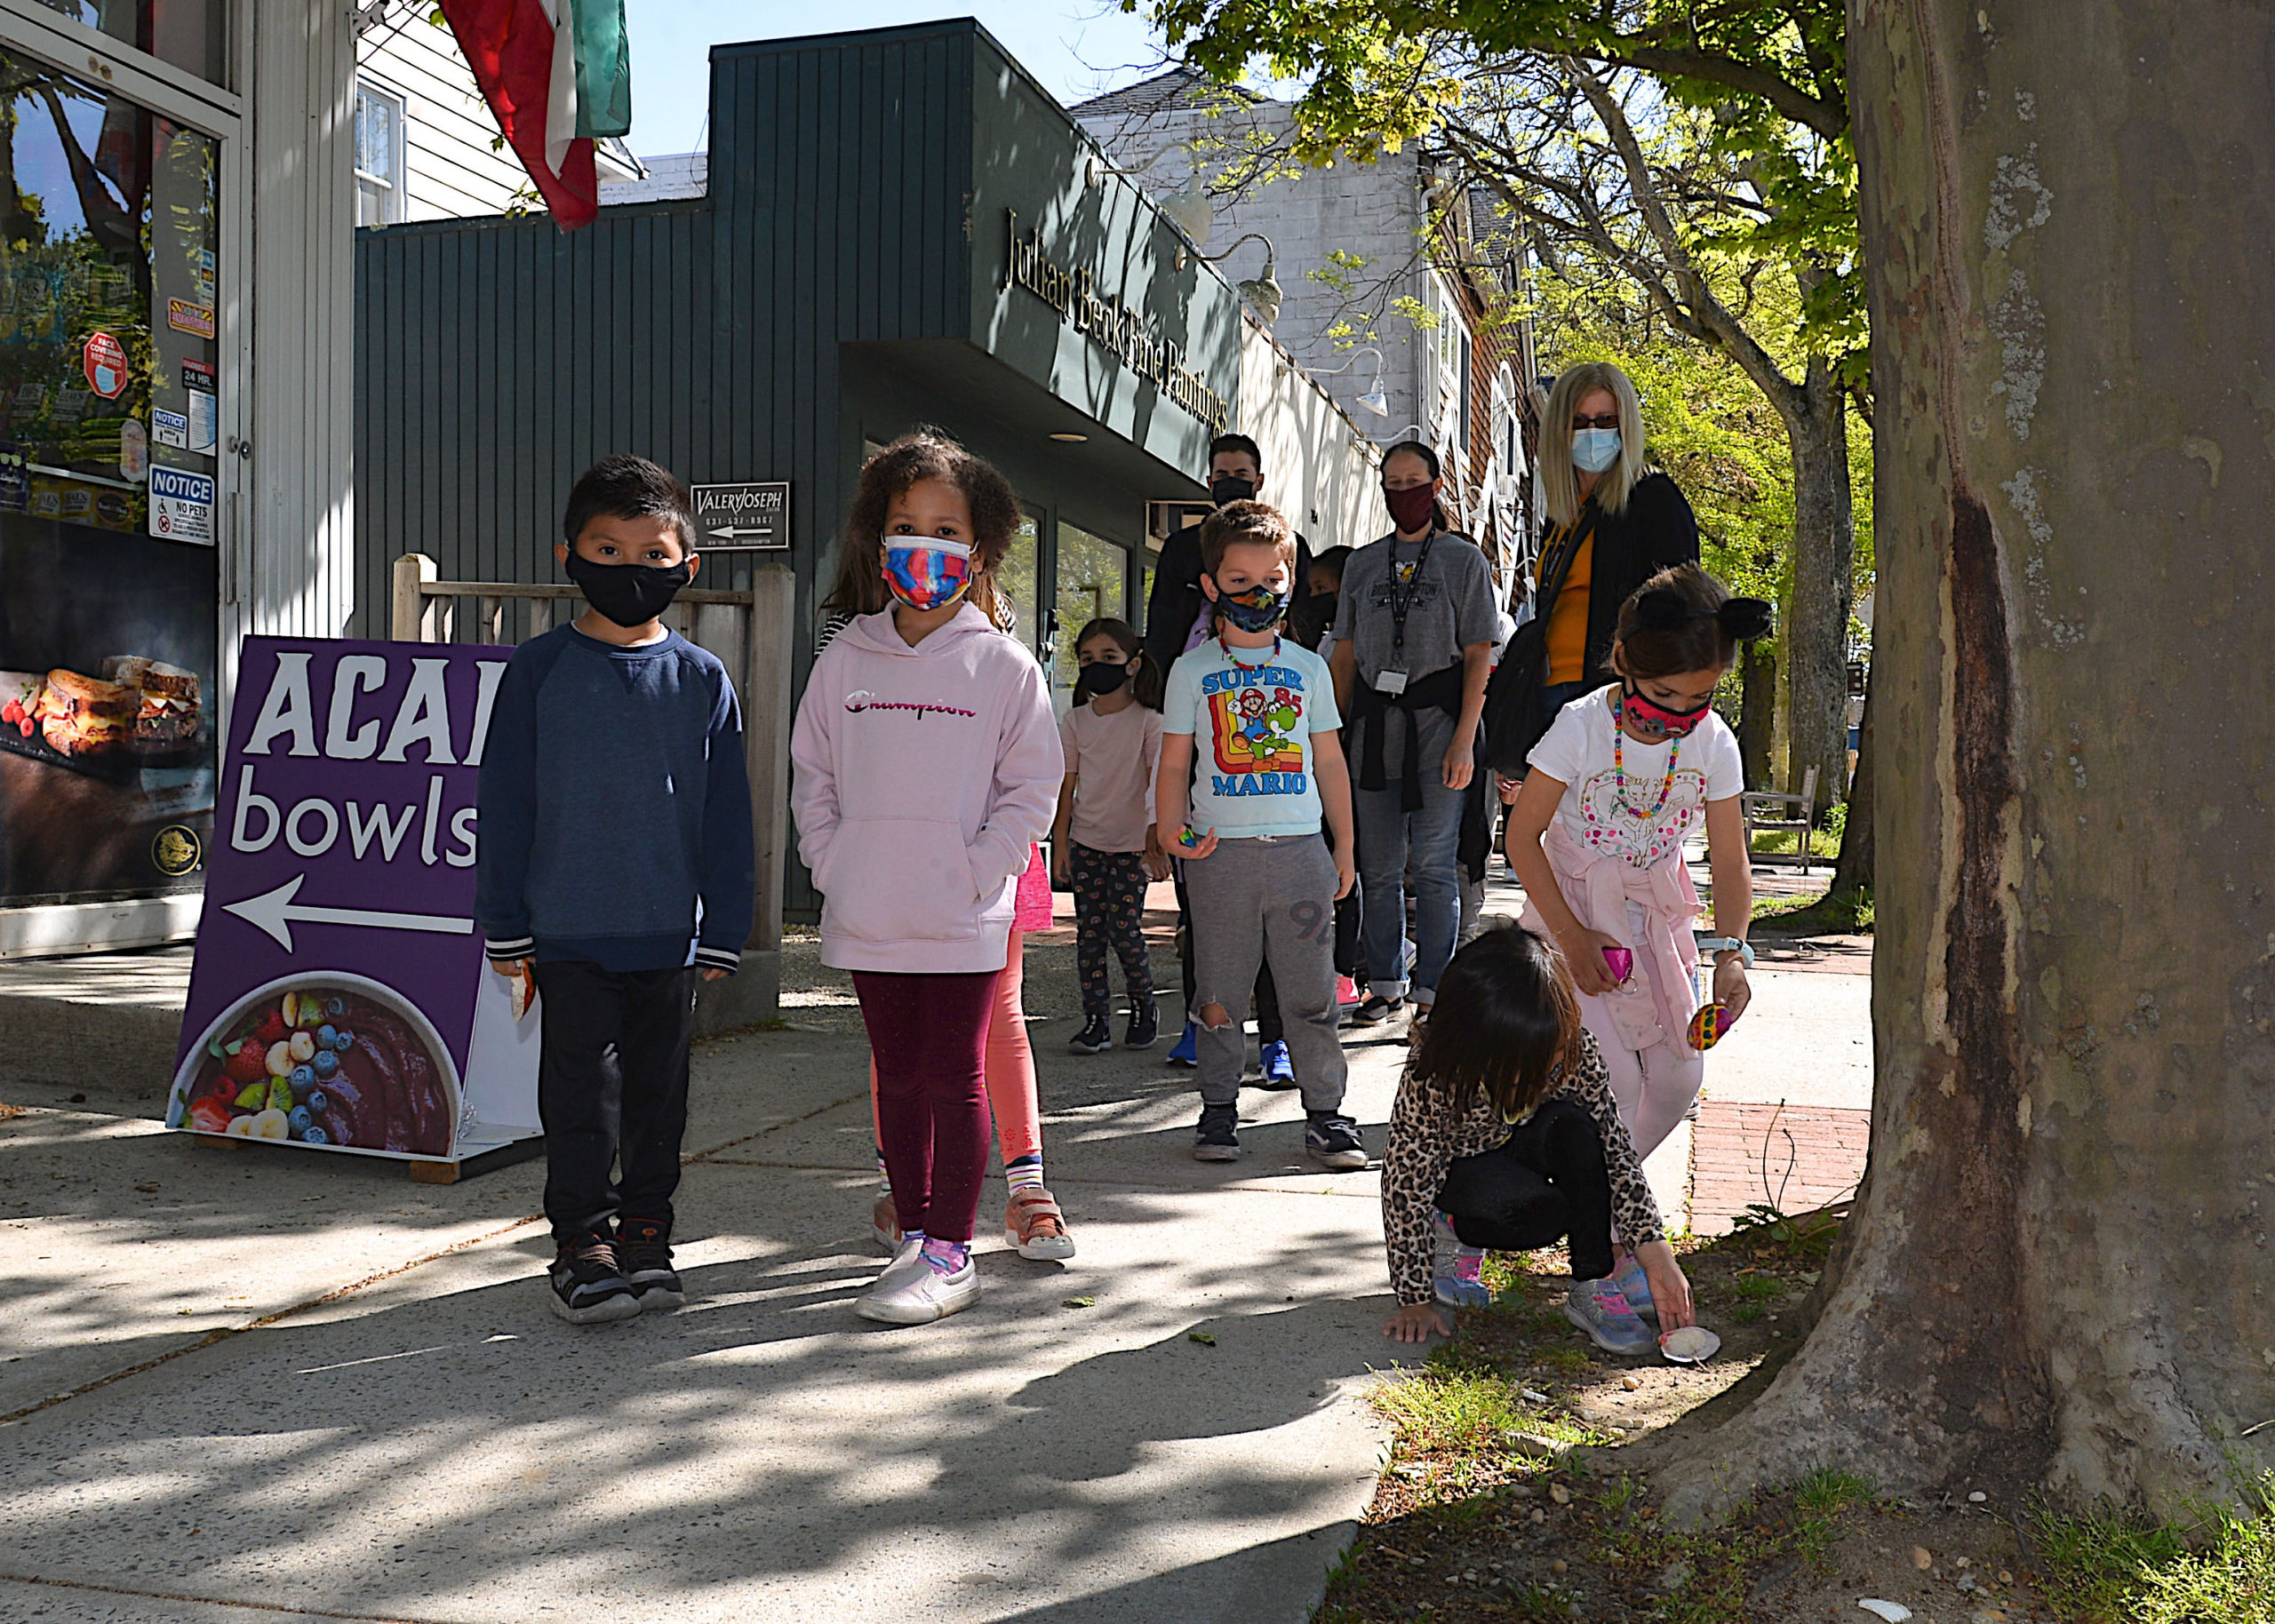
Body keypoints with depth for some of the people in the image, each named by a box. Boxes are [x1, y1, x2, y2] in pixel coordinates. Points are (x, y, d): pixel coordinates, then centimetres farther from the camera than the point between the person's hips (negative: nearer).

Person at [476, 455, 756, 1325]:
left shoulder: (703, 680, 2)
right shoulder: (538, 670, -1)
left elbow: (726, 820, 4)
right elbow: (504, 805, 1)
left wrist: (722, 931, 2)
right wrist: (506, 927, -1)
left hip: (670, 933, 2)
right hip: (568, 931, -1)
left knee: (659, 1088, 11)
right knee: (580, 1090, 4)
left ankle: (644, 1234, 25)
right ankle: (580, 1240, 17)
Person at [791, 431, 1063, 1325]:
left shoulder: (1004, 664, -3)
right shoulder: (846, 659, 7)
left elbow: (1032, 786, -3)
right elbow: (811, 773, 13)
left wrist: (975, 874, -11)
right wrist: (831, 863, 0)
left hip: (963, 917, -4)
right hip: (867, 914, 4)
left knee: (954, 1078, 3)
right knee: (897, 1076, 13)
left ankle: (949, 1253, 12)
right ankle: (914, 1236, 25)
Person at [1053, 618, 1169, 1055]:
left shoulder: (1148, 721, -4)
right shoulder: (1074, 721, 6)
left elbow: (1158, 783, -6)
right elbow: (1067, 786, 9)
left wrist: (1155, 835, -14)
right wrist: (1060, 844, 6)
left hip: (1131, 842, -3)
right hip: (1085, 841, 4)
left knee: (1124, 929, -6)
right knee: (1089, 930, 2)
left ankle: (1143, 1004, 18)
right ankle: (1096, 1019, 9)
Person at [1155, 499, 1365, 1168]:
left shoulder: (1308, 667, 11)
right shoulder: (1192, 670, 6)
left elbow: (1329, 762, 15)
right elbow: (1173, 765, 6)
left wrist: (1344, 846, 11)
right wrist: (1171, 828, -10)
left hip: (1300, 848, 1)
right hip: (1221, 850, -1)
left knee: (1311, 988, 3)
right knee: (1220, 990, 5)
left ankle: (1325, 1112, 13)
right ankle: (1219, 1109, 19)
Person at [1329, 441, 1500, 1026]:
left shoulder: (1464, 559, 4)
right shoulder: (1362, 563, 15)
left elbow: (1478, 656, -2)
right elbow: (1346, 653, 15)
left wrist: (1464, 740, -11)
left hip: (1438, 715, -4)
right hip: (1374, 719, 4)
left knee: (1433, 863, -5)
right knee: (1378, 864, 6)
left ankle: (1432, 990, 2)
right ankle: (1386, 984, 17)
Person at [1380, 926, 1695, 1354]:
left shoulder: (1574, 1049, -27)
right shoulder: (1432, 1079, -34)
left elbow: (1615, 1150, -21)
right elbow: (1406, 1186, -26)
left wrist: (1655, 1253, -27)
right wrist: (1416, 1300, -19)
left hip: (1526, 1149, 3)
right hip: (1459, 1166, -3)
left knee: (1573, 1125, -33)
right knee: (1545, 1213, -34)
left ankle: (1592, 1287, -19)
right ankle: (1458, 1233, -1)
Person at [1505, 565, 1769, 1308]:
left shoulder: (1715, 742, -9)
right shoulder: (1582, 726, -19)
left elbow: (1730, 861, -6)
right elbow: (1522, 836, -14)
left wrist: (1730, 952, -20)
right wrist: (1573, 938, -18)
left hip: (1657, 921, 5)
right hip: (1571, 913, -4)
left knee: (1679, 1074, 3)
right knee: (1613, 1077, -13)